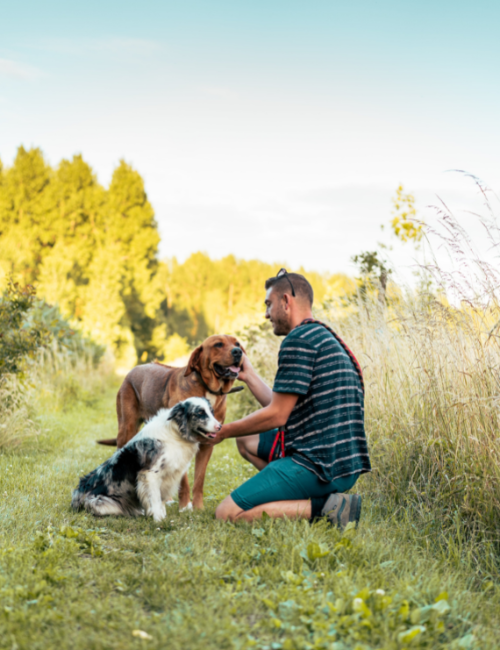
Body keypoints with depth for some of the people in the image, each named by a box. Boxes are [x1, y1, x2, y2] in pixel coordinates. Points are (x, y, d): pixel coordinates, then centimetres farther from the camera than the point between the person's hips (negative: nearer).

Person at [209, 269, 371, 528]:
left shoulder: (299, 339, -11)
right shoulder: (326, 338, 20)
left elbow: (276, 416, -12)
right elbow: (286, 411, 20)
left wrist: (225, 431, 3)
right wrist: (248, 375, 29)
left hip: (319, 464, -10)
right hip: (344, 463, 10)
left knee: (227, 514, -9)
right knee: (247, 440, 25)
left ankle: (322, 507, -13)